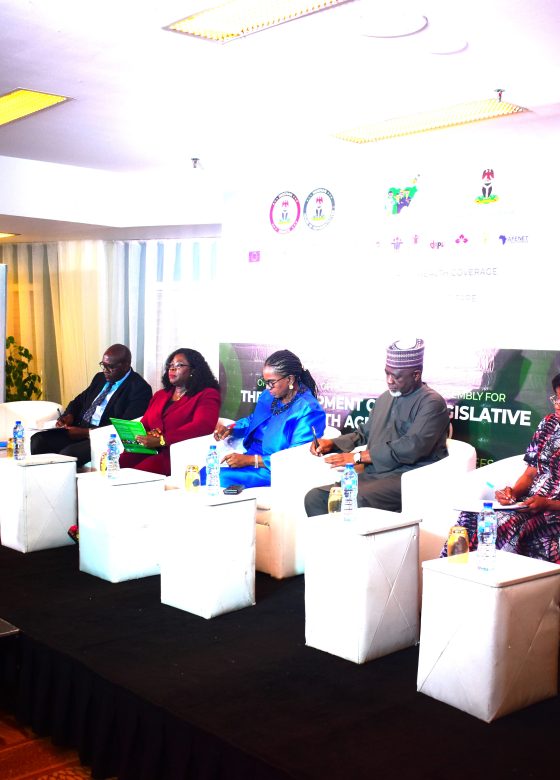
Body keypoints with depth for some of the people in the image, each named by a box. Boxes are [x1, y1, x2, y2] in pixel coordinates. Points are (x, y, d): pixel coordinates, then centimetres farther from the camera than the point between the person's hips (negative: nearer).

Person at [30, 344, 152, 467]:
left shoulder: (140, 388, -8)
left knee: (67, 453, -32)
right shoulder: (100, 378, 17)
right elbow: (79, 400, 27)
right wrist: (69, 416, 2)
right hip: (77, 429, 8)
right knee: (38, 440, -14)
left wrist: (86, 432, -20)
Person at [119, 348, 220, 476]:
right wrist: (133, 435, -4)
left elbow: (203, 426, -14)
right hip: (148, 451, 6)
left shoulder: (207, 395, 4)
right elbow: (144, 424, 22)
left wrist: (161, 440, -20)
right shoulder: (160, 395, 28)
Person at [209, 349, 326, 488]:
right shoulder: (269, 395, 10)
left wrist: (249, 460, -24)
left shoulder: (308, 411, -16)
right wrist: (230, 430, 4)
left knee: (217, 477, -26)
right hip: (249, 457, 8)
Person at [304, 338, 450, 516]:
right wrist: (332, 443, 11)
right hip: (373, 475, 8)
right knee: (315, 497, -14)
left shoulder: (432, 403, -5)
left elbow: (411, 449, -17)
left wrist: (358, 457, -15)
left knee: (354, 500, -35)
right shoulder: (385, 398, 21)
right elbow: (364, 433, 31)